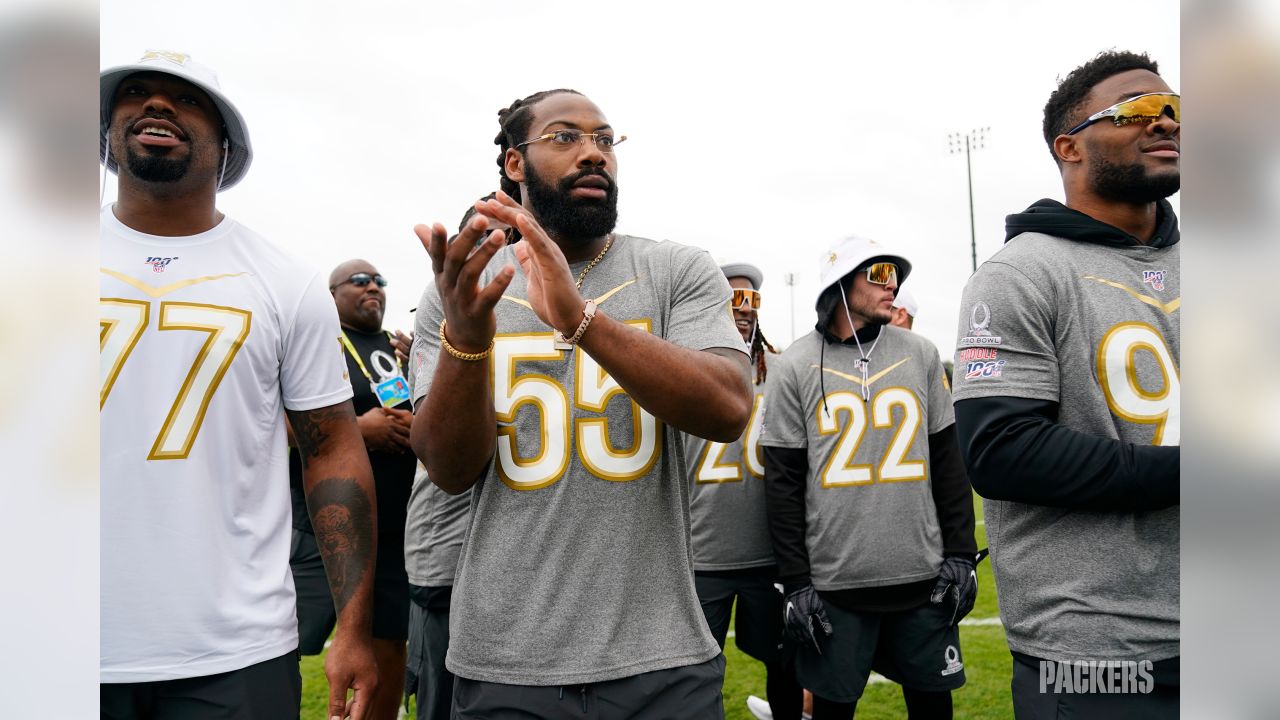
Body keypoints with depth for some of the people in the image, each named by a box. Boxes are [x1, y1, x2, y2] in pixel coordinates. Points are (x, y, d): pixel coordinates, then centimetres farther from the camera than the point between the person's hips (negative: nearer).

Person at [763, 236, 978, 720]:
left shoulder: (921, 355, 6)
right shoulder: (795, 367, -3)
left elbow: (948, 460, 9)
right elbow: (784, 483, -3)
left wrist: (960, 553, 4)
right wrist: (796, 582, -6)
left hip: (924, 577, 3)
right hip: (834, 583, -2)